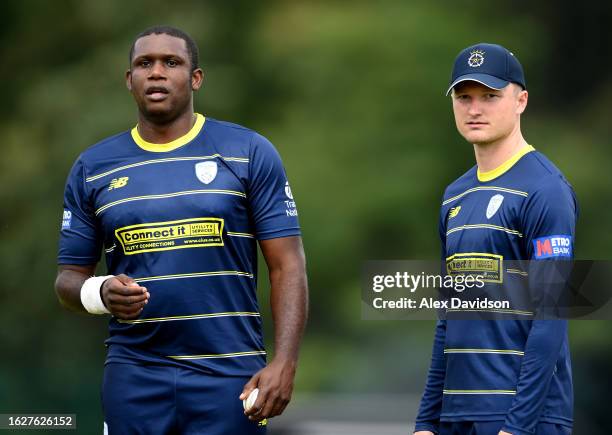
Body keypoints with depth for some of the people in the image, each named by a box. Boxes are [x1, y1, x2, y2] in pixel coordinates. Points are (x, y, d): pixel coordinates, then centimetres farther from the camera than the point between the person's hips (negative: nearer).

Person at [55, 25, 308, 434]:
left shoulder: (250, 153, 1)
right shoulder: (92, 168, 8)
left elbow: (287, 267, -1)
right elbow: (70, 277, 12)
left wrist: (284, 363, -13)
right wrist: (101, 294, -12)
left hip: (229, 372, -2)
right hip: (134, 377, 2)